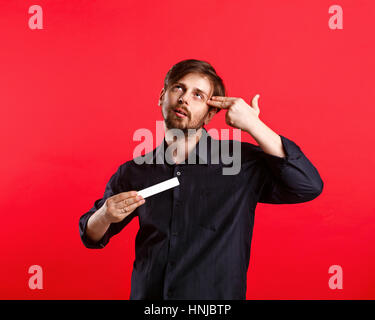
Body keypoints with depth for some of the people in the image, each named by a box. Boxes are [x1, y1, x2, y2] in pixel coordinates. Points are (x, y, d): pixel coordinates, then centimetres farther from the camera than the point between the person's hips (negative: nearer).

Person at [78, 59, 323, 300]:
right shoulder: (134, 173, 1)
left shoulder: (241, 162, -6)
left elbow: (309, 186, -19)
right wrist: (106, 216, -11)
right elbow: (92, 238, 12)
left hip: (217, 296, -2)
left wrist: (253, 125, -19)